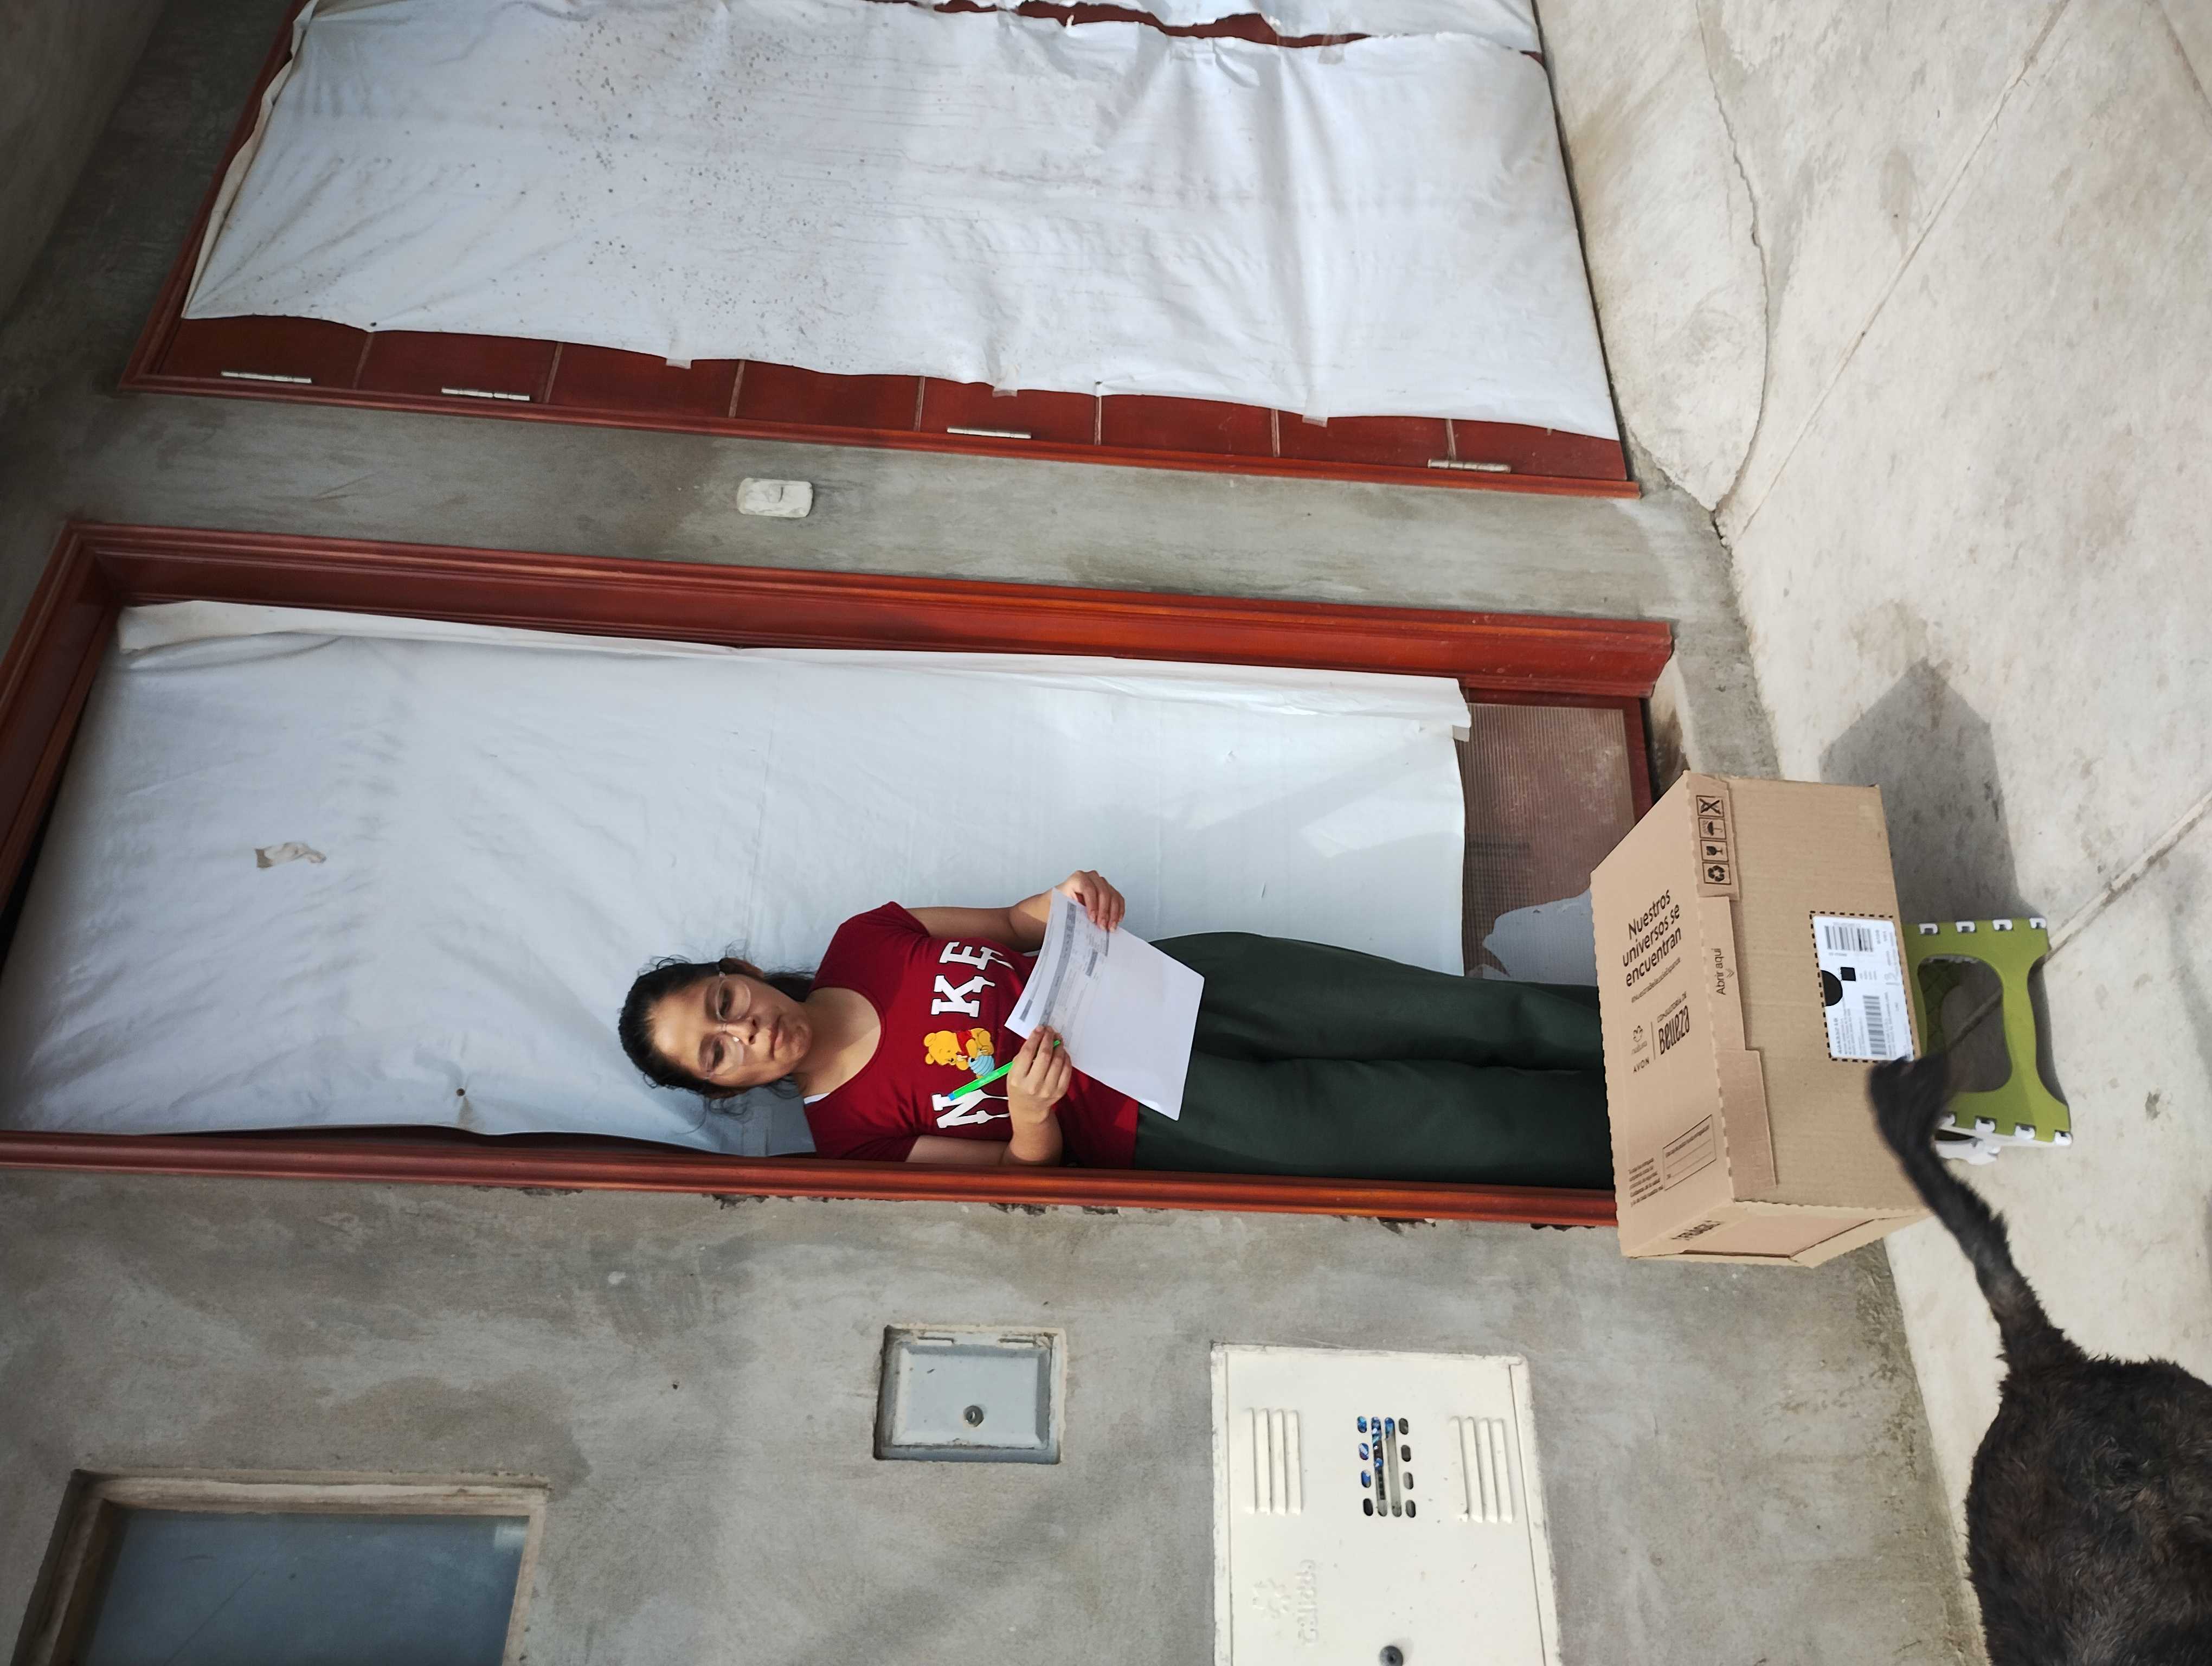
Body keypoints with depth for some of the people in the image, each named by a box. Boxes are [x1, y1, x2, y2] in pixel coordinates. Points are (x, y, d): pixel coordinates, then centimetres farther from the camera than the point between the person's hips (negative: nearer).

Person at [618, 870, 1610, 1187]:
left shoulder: (860, 943, 2)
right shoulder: (850, 1135, -8)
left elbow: (1015, 925, 10)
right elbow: (1029, 1168, -7)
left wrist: (1077, 899, -13)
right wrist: (1029, 1112, -30)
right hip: (1153, 1117, -4)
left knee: (1451, 1015, -5)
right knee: (1443, 1123, -9)